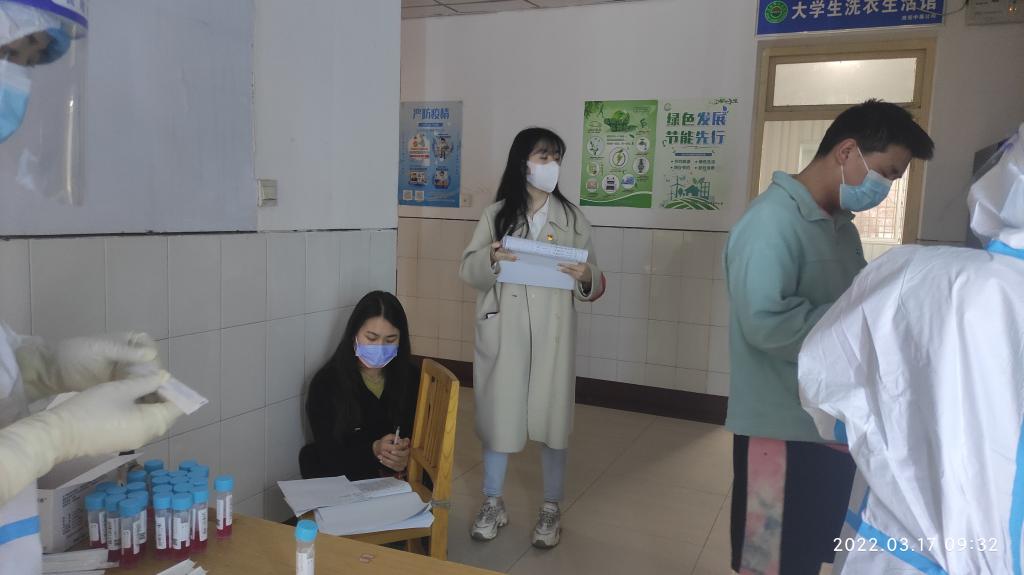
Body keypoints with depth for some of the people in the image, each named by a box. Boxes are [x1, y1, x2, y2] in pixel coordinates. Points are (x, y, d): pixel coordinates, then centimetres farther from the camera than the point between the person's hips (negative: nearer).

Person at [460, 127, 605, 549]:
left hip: (552, 334, 0)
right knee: (498, 412, 9)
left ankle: (551, 509, 23)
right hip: (503, 332, 0)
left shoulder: (572, 218, 3)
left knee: (553, 417, 6)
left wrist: (586, 277, -17)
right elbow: (468, 272, 1)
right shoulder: (496, 214, 2)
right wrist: (490, 258, -19)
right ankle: (493, 503, 27)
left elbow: (593, 284, 6)